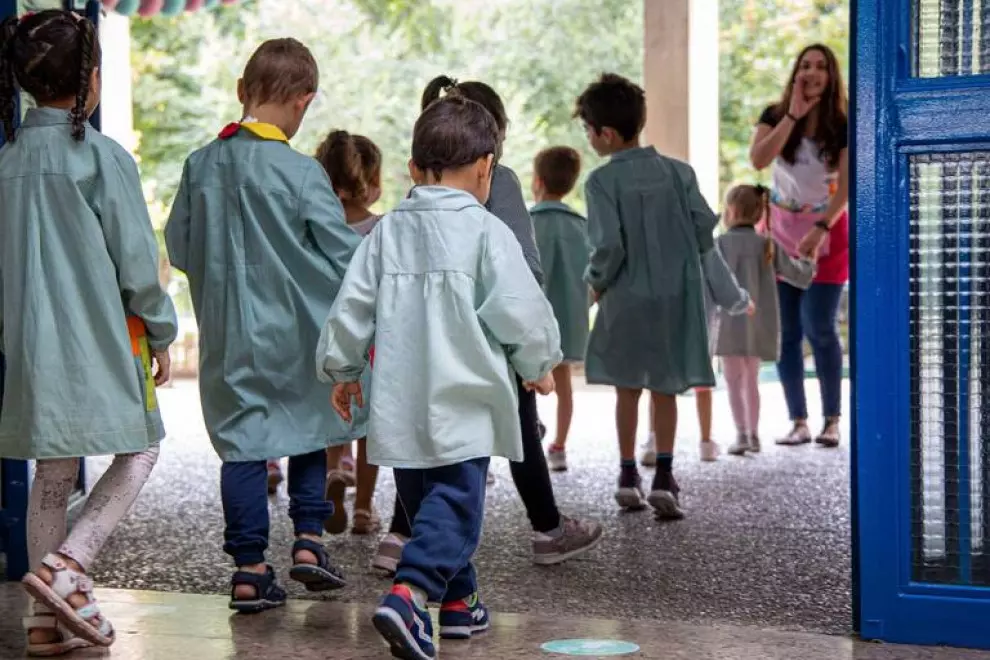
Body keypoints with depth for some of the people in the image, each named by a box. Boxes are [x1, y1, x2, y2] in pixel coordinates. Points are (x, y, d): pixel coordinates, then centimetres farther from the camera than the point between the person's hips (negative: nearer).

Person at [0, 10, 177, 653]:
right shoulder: (104, 158, -13)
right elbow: (138, 267, -11)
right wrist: (161, 334, 3)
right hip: (100, 340, -5)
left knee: (54, 472, 13)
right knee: (139, 451, 12)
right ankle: (64, 568, -4)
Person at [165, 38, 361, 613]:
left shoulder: (201, 165, -1)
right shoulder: (300, 172, -14)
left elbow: (179, 247, 7)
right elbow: (345, 254, -11)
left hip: (228, 334, 3)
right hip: (295, 333, -3)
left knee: (242, 443, 7)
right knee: (308, 433, 17)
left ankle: (250, 568, 8)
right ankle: (309, 540, 10)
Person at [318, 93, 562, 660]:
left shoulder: (387, 231, 8)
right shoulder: (486, 232, -7)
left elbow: (353, 306, 11)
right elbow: (520, 311, -9)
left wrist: (342, 369, 24)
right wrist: (540, 365, 9)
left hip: (401, 404, 6)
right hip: (461, 404, -6)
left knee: (425, 501, 18)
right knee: (454, 504, -7)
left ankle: (458, 600, 28)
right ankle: (408, 594, -25)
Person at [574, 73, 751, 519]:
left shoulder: (602, 181, -12)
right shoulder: (678, 171, -1)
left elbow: (609, 245, -18)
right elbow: (705, 229, -3)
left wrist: (597, 281, -1)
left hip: (627, 299, -2)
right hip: (676, 298, 2)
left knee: (627, 389, 14)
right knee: (665, 390, 11)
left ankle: (628, 477, 19)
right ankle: (664, 477, 2)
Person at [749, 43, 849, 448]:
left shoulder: (842, 126, -7)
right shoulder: (775, 115, -2)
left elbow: (846, 187, -14)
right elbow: (758, 160, -21)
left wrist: (819, 231, -28)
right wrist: (793, 114, -22)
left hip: (825, 233, -2)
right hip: (781, 231, 3)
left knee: (819, 328, -9)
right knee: (785, 332, 1)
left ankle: (832, 420, 0)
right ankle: (798, 422, 7)